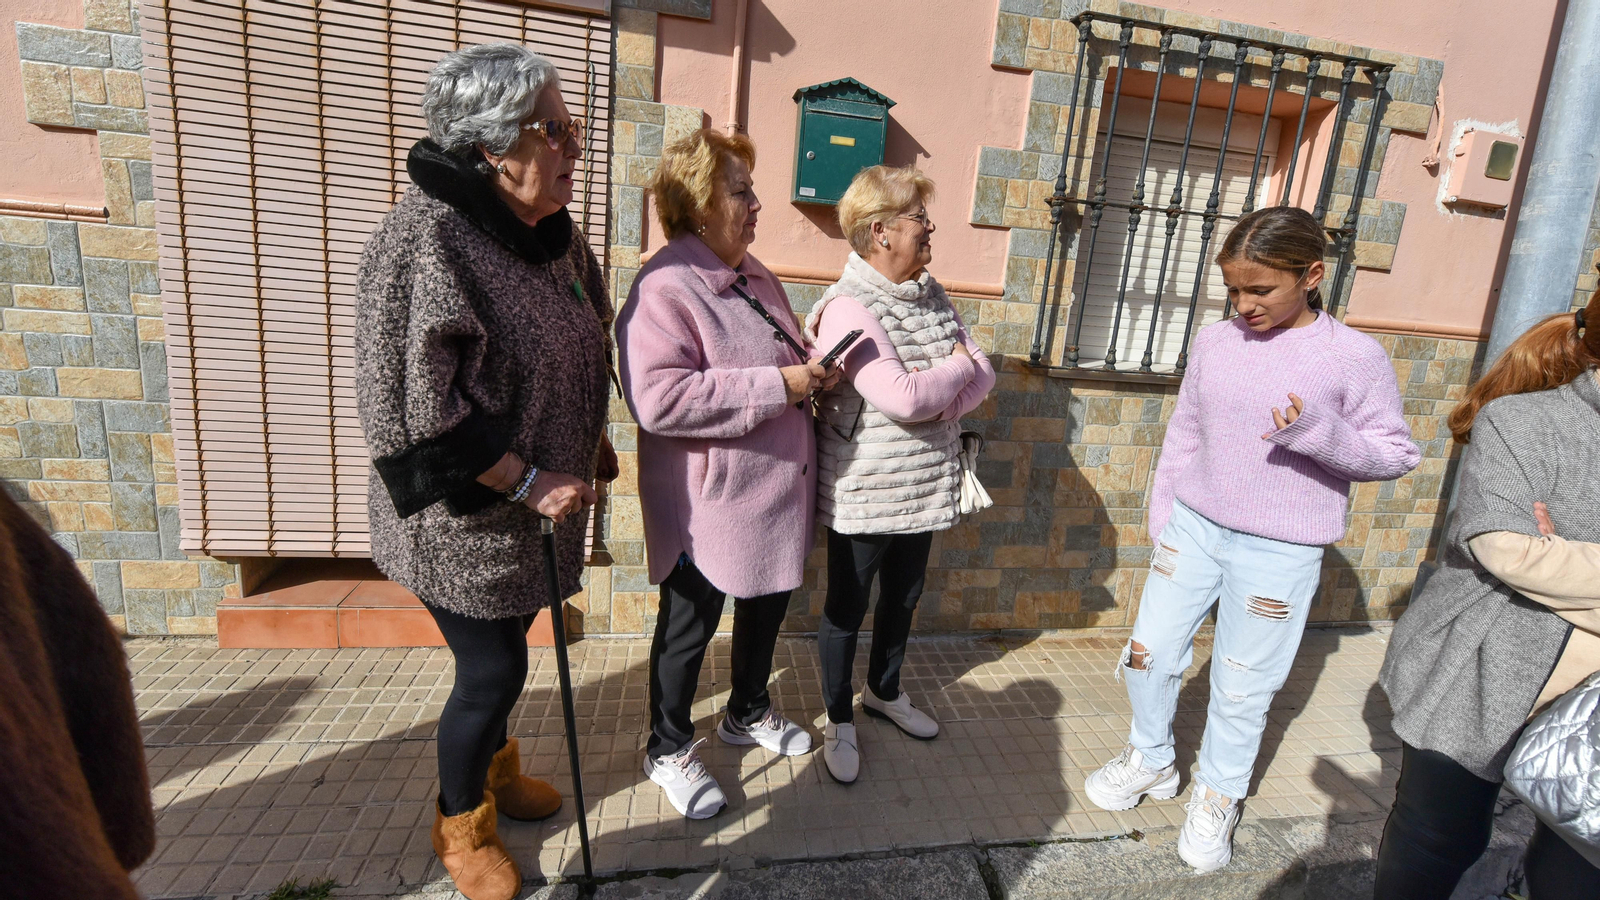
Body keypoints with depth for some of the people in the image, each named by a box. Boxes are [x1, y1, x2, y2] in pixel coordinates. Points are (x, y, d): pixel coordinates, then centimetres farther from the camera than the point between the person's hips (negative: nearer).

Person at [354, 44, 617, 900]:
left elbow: (578, 352, 16)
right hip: (465, 517, -7)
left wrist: (591, 442, 11)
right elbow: (413, 405, -25)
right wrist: (526, 483, -22)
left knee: (503, 654, 23)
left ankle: (496, 769, 49)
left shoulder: (550, 232, 4)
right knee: (491, 671, 7)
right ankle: (460, 827, 34)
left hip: (531, 504, 7)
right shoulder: (426, 237, -22)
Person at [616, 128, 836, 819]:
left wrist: (810, 368, 2)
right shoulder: (665, 288, -20)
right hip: (708, 507, -8)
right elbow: (658, 399, -32)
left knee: (768, 606, 23)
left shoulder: (754, 276, 9)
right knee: (689, 628, 11)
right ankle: (669, 749, 35)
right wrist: (776, 385, -29)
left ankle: (748, 712, 49)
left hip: (774, 495, 9)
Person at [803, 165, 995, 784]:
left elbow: (982, 377, 2)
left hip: (924, 487, 8)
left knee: (903, 597, 23)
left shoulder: (931, 296, 6)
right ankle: (839, 721, 32)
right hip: (864, 493, -7)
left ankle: (884, 692, 47)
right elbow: (903, 397, -29)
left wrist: (937, 407, -17)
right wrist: (957, 366, -11)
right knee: (847, 608, 11)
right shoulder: (849, 308, -20)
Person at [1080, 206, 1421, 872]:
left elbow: (1397, 455, -5)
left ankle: (1217, 796, 33)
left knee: (1242, 686, 9)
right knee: (1149, 652, 9)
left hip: (1278, 550, -3)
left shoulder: (1354, 357, -9)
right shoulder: (1214, 341, 2)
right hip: (1193, 526, 4)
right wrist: (1161, 515, 12)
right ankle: (1151, 760, 35)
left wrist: (1319, 434, -24)